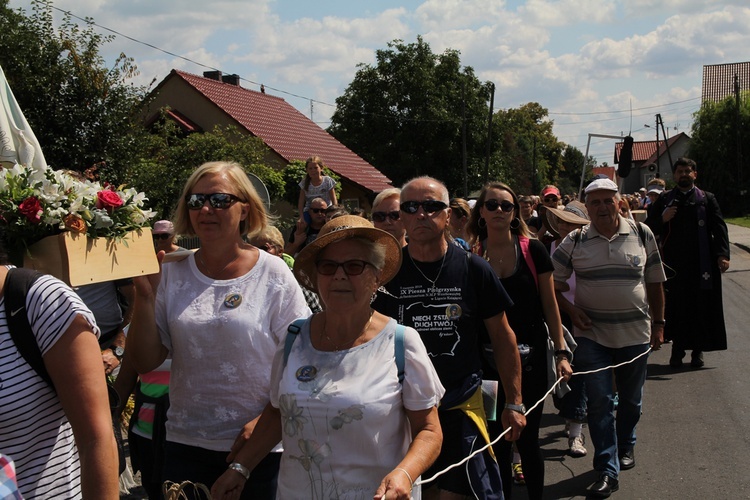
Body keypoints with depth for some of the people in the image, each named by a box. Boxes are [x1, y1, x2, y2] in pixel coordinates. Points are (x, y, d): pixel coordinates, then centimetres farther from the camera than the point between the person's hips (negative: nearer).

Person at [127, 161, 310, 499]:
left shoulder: (273, 275, -4)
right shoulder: (172, 275, 2)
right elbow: (144, 362, 1)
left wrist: (264, 423, -15)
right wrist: (145, 294, -10)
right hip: (185, 445, 2)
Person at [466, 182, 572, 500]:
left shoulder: (533, 250, -3)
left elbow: (549, 305, 1)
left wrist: (561, 353, -4)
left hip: (530, 357, -1)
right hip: (488, 360, 1)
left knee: (527, 438, 4)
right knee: (497, 440, 8)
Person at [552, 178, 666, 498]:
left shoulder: (642, 235, 0)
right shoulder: (574, 241, -3)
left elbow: (654, 283, 7)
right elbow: (553, 283, 5)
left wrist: (658, 323, 7)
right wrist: (571, 310, -7)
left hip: (635, 333, 1)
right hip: (592, 334, -1)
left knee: (631, 399, 16)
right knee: (600, 401, -4)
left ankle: (625, 446, 42)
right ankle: (608, 471, 1)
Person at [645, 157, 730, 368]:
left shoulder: (707, 199, 6)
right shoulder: (664, 200, 9)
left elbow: (719, 228, 0)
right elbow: (649, 228, 9)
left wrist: (723, 254, -13)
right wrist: (662, 219, -12)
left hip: (702, 262, 0)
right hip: (674, 263, 1)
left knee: (701, 306, 2)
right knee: (676, 305, 1)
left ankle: (698, 350, 13)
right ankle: (677, 349, 11)